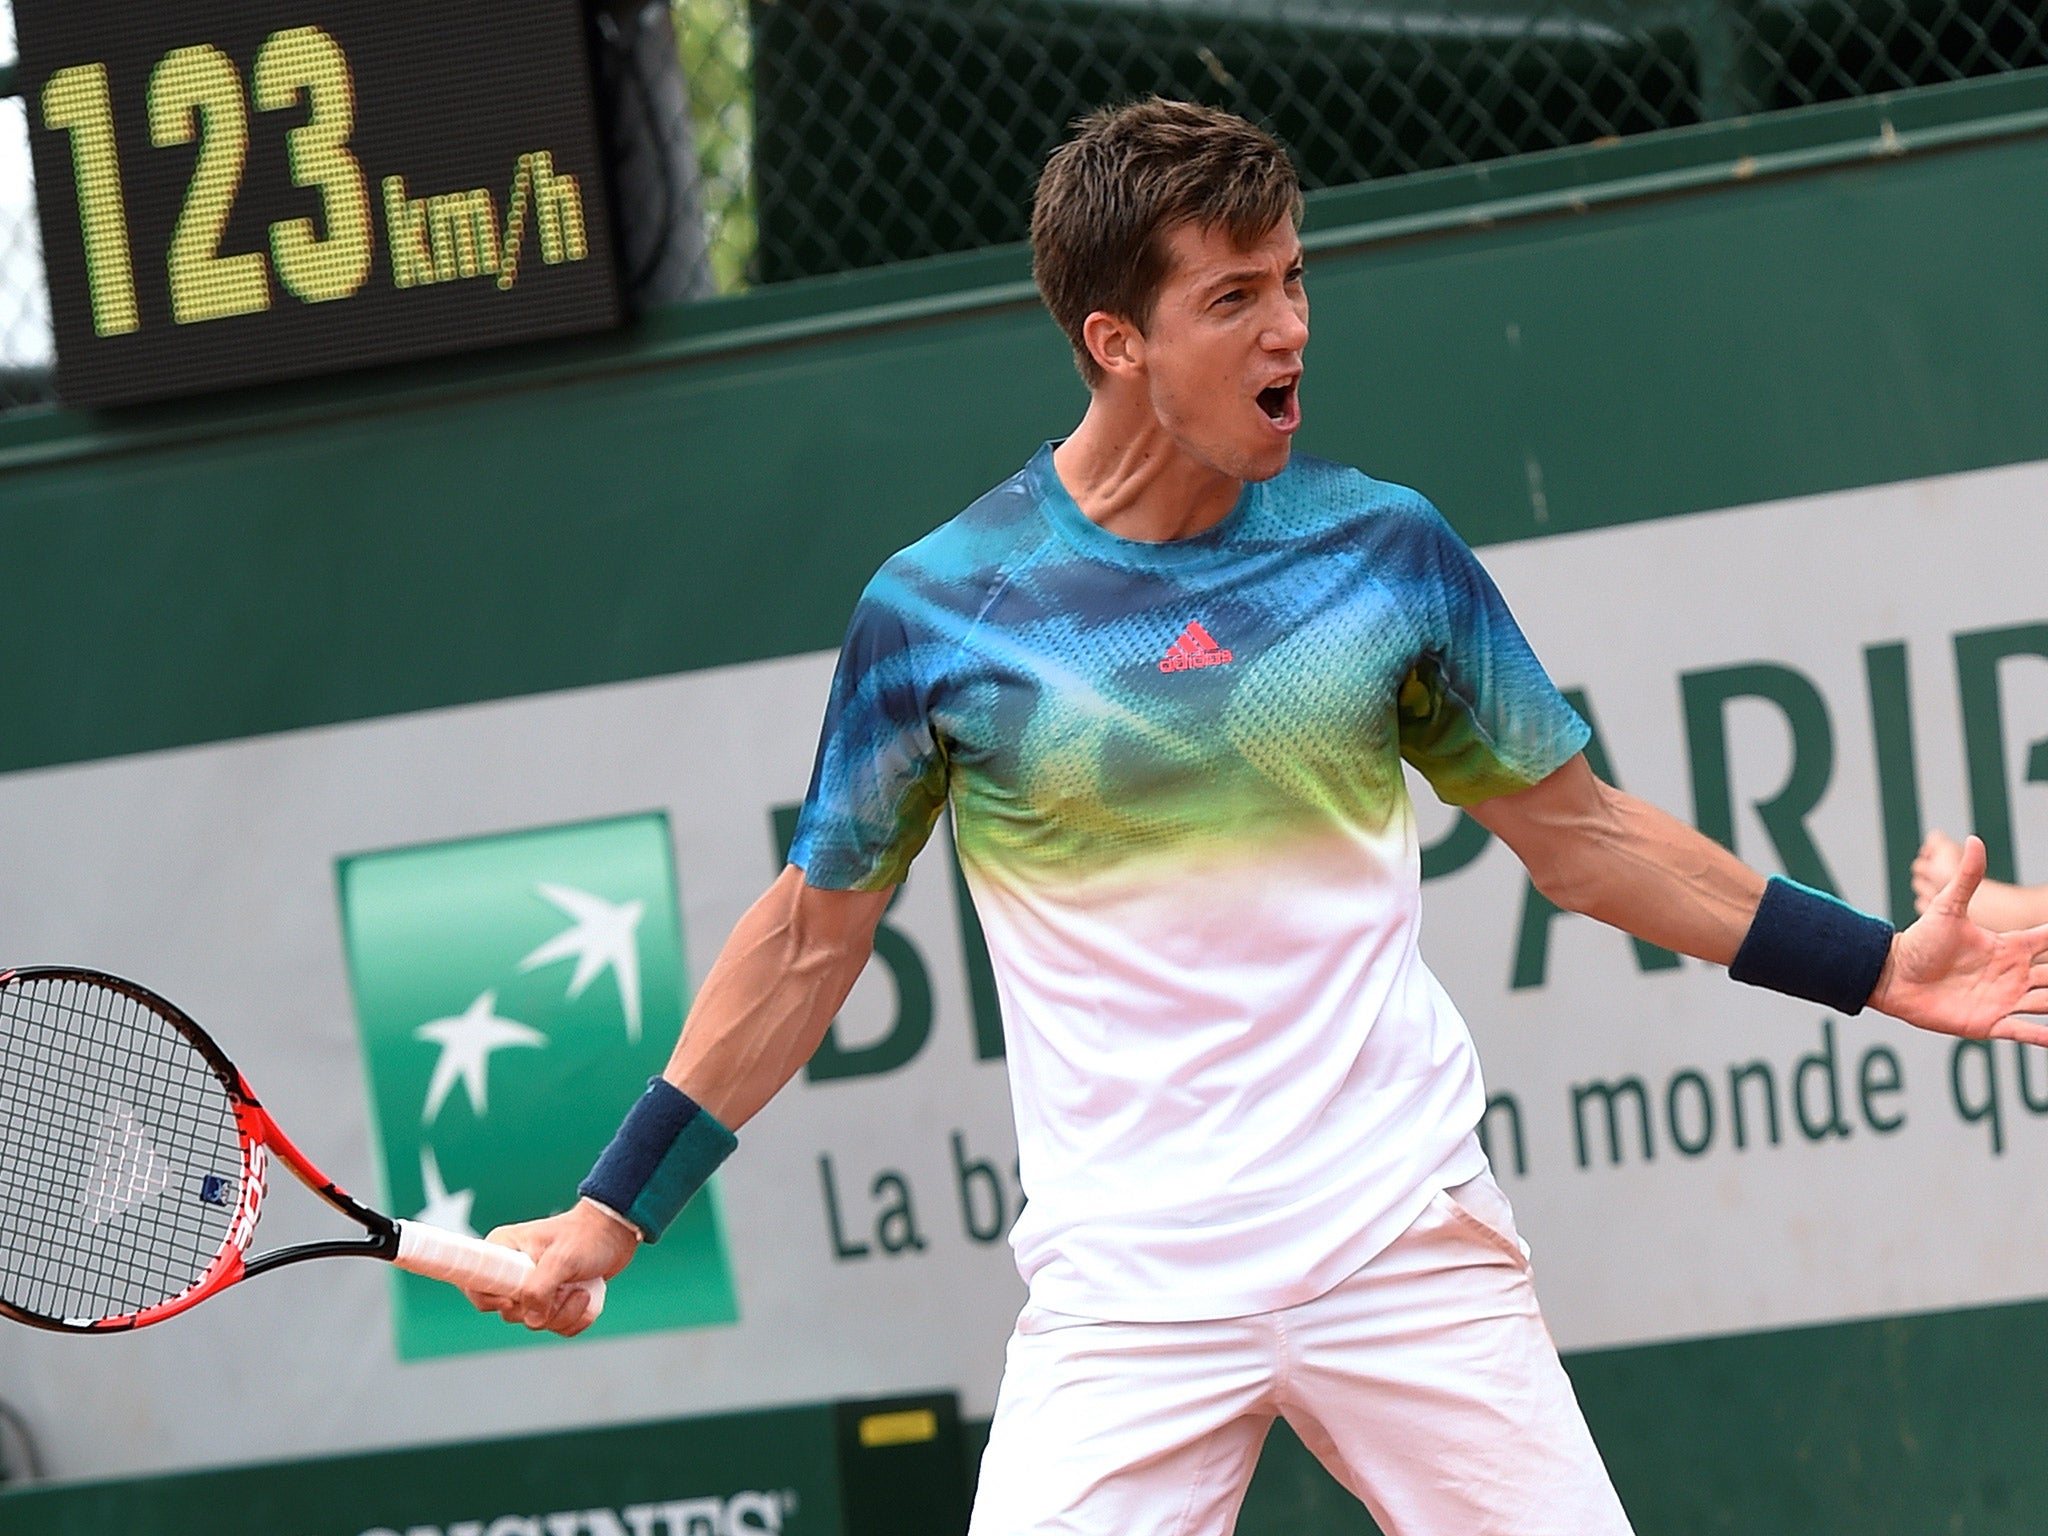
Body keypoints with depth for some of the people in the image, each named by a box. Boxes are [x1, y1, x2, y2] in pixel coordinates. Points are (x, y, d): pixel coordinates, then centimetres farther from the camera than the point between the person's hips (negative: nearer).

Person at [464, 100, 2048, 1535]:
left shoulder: (1385, 546, 3)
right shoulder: (936, 612, -2)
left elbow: (1578, 830, 13)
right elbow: (813, 936, 8)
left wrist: (1882, 966, 10)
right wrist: (611, 1212, 7)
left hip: (1411, 1240, 2)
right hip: (1126, 1286, -1)